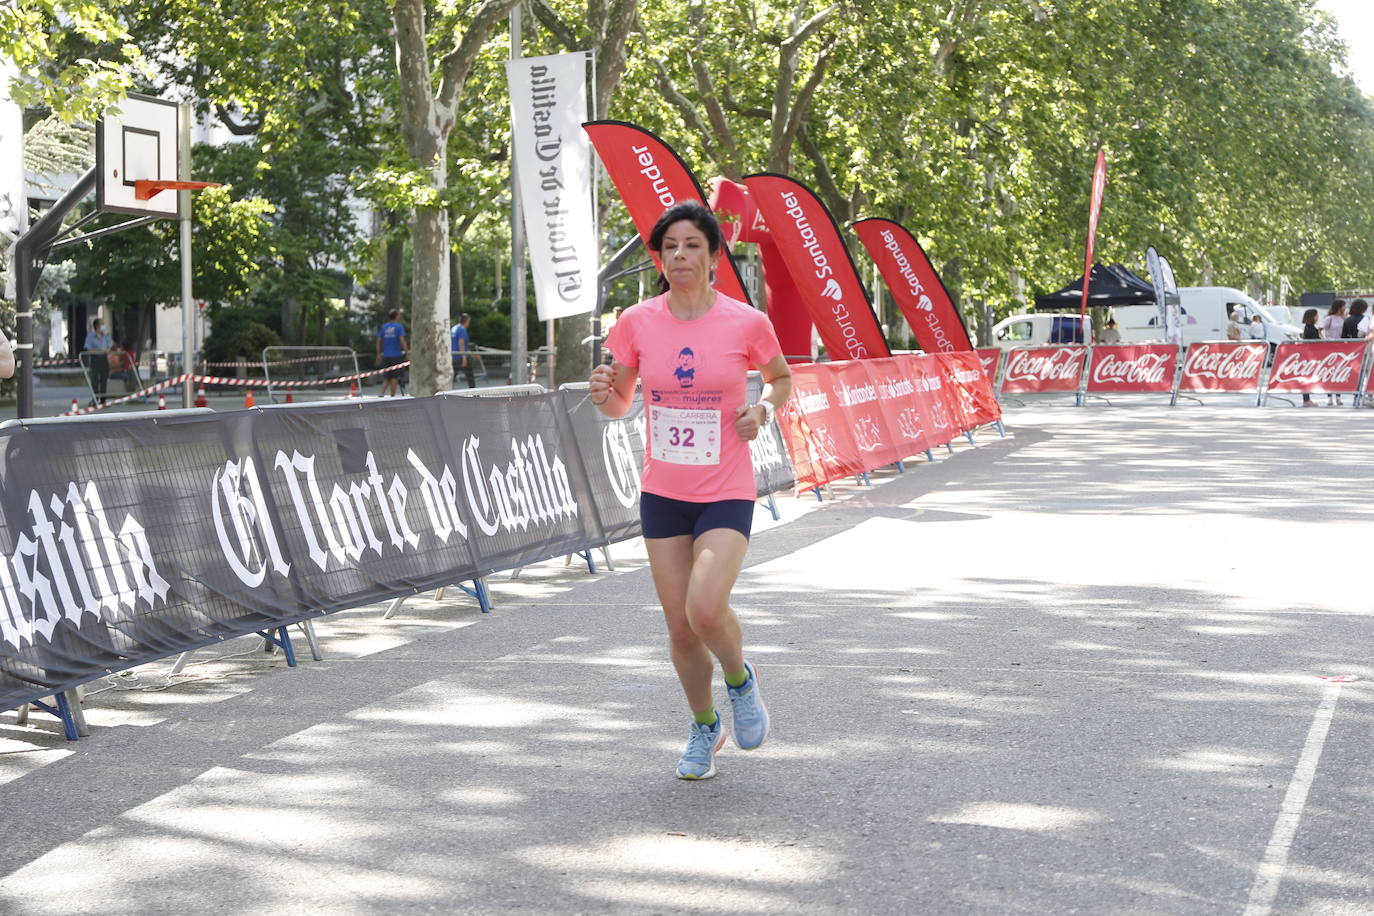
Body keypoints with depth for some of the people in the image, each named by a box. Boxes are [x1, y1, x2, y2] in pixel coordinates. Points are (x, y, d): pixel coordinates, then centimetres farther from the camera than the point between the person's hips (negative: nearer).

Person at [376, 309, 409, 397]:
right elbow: (402, 341, -15)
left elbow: (379, 341, 9)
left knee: (387, 377, 11)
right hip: (396, 355, -5)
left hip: (386, 356, 5)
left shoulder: (384, 327, 9)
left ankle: (382, 394, -6)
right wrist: (407, 353, -11)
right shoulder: (399, 326, -6)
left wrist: (379, 355, 14)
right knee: (394, 377, 2)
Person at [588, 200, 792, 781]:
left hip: (726, 493, -3)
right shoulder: (637, 323, -2)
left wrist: (763, 410, -9)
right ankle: (705, 727, 32)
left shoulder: (746, 323, -7)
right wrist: (604, 394, -14)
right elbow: (621, 405, 8)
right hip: (662, 493, 3)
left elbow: (780, 377, 11)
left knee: (705, 609, -22)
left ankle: (741, 678, 12)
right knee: (680, 629, 6)